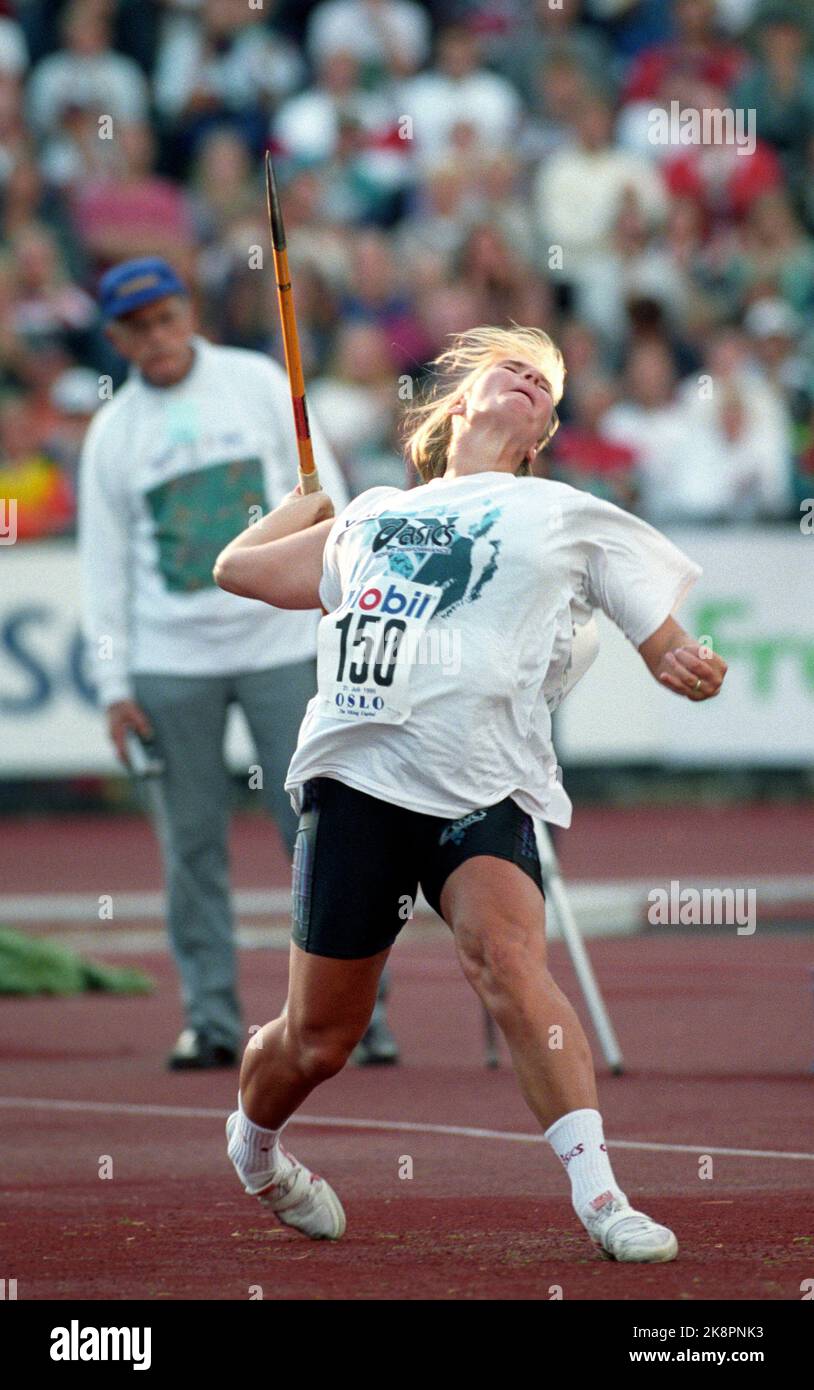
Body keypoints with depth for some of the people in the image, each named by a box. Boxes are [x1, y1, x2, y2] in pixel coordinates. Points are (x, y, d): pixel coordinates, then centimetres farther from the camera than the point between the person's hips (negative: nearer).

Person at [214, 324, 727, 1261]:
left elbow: (674, 649, 11)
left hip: (482, 792, -2)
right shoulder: (370, 517, 23)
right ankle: (253, 1145, 38)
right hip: (355, 773, 2)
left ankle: (598, 1195, -34)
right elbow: (239, 568, 35)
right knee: (318, 1039, 5)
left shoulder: (573, 518, 16)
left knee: (505, 953, -31)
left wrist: (690, 667, -10)